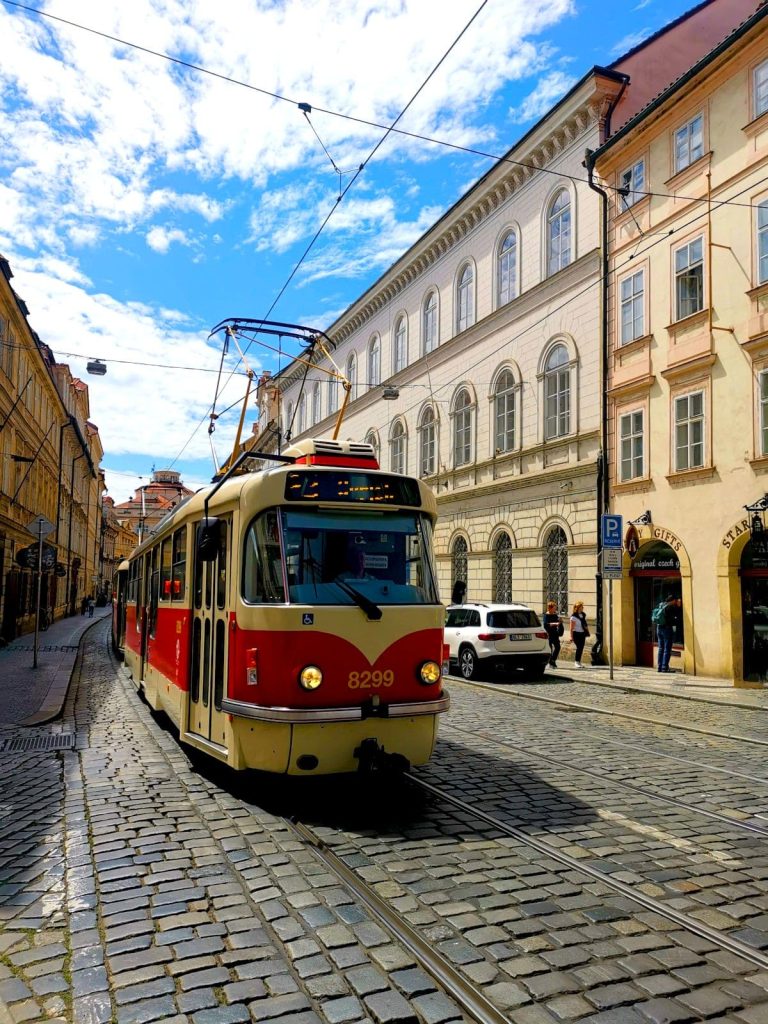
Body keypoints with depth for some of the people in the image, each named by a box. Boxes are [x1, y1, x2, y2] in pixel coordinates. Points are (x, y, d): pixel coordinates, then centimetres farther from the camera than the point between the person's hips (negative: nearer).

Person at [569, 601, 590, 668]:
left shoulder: (583, 615, 9)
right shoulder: (574, 616, -11)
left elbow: (585, 624, 17)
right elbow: (571, 627, -12)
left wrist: (587, 632, 12)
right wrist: (571, 636, -14)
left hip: (582, 633, 7)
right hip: (576, 633, -7)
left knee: (581, 648, 6)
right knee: (579, 647, -12)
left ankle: (578, 661, 16)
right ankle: (576, 661, -1)